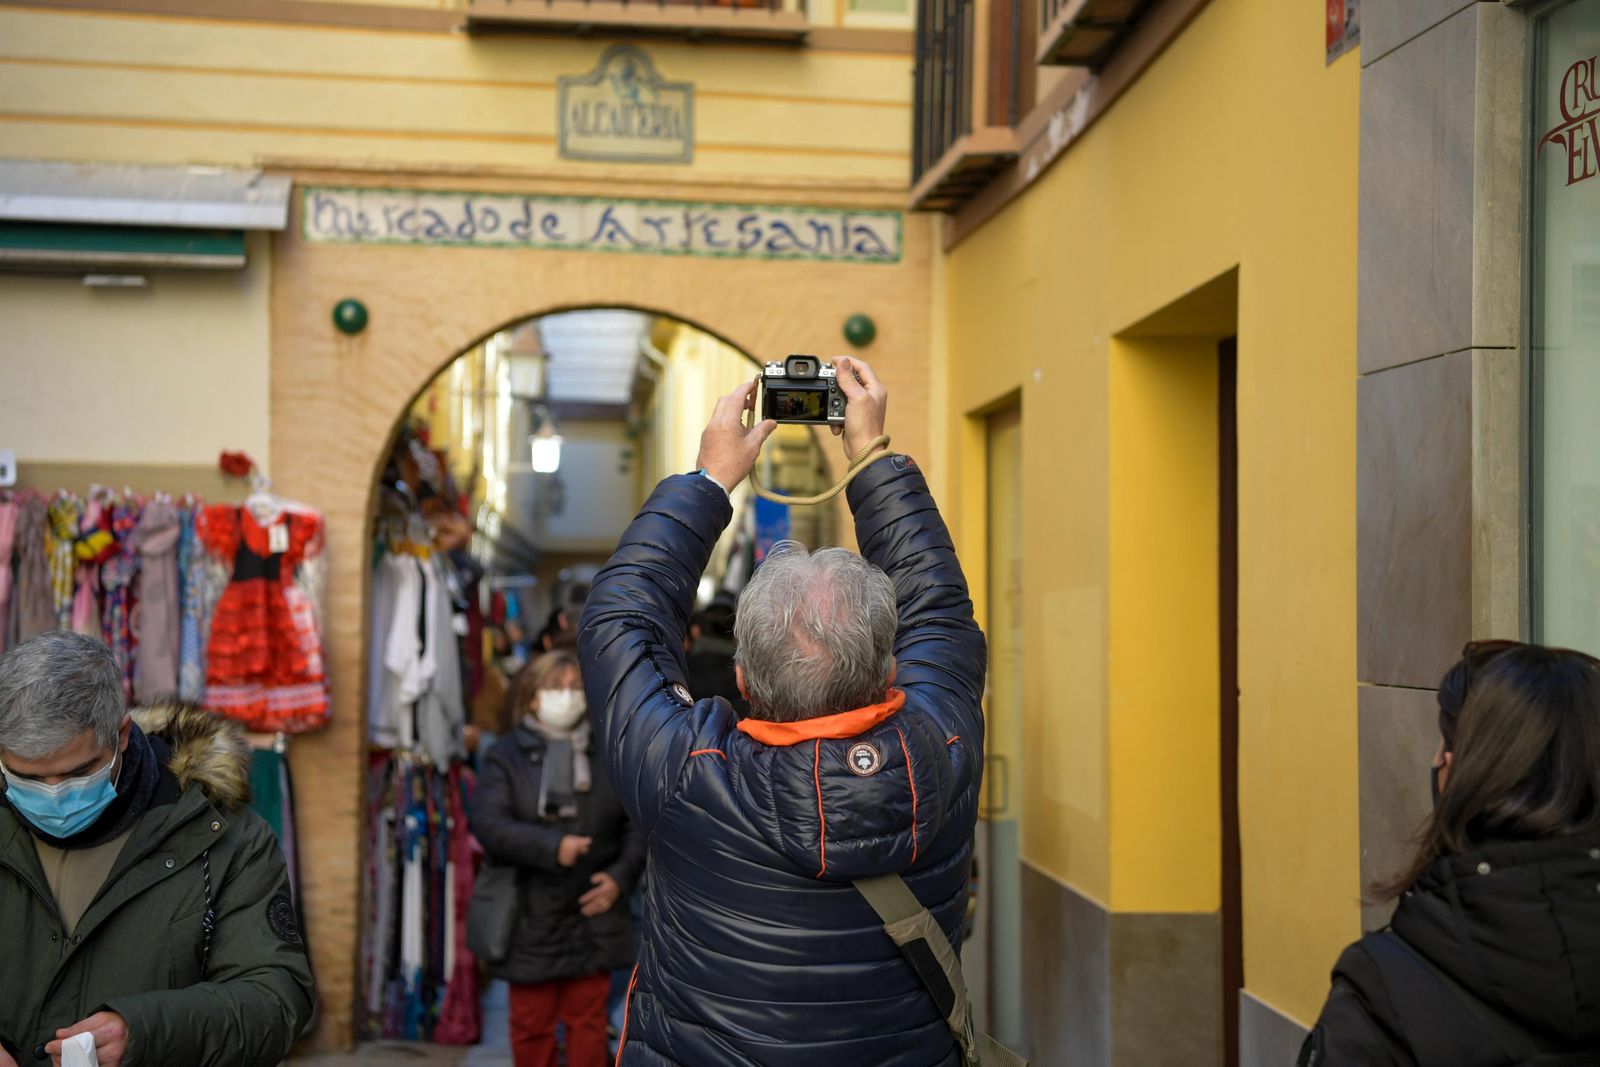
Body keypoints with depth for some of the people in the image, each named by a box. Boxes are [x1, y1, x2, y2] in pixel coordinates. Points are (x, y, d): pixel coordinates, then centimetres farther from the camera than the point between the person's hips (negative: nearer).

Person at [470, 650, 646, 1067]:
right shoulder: (506, 758, -2)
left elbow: (639, 824, 6)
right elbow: (489, 825, -16)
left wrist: (621, 876, -8)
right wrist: (552, 846, -25)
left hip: (593, 913, 2)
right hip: (529, 920, -2)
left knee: (588, 1020, 9)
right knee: (531, 1022, 9)